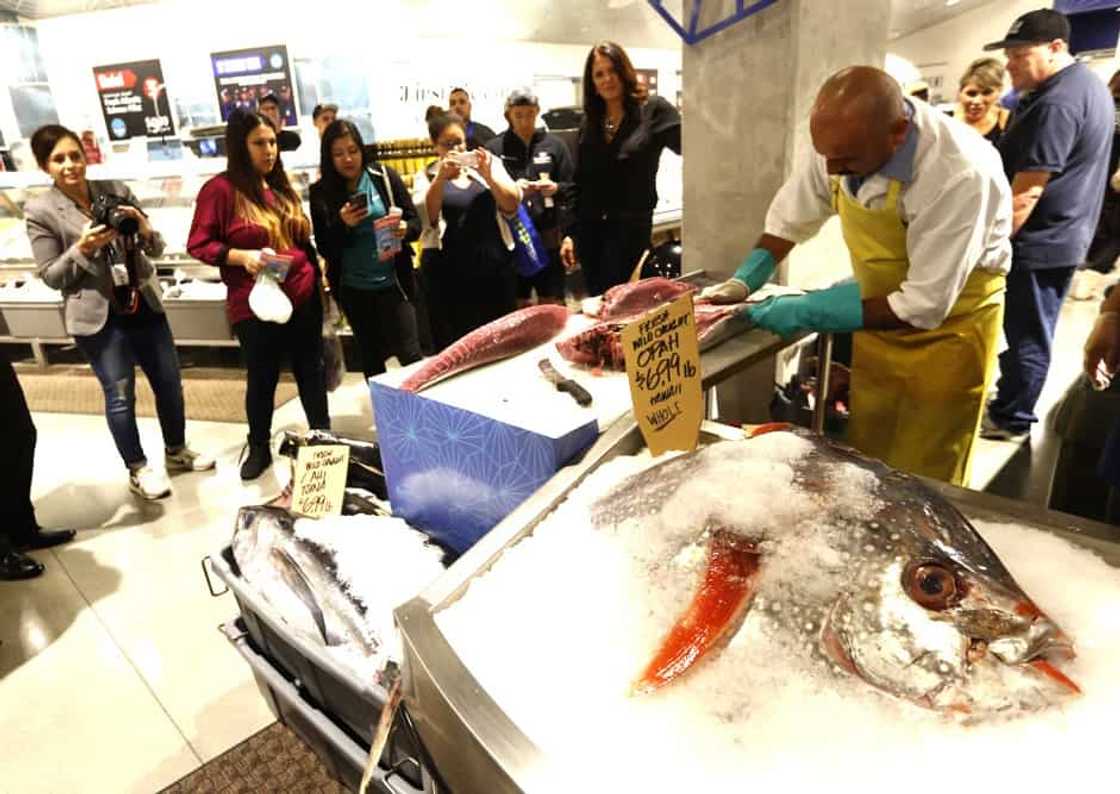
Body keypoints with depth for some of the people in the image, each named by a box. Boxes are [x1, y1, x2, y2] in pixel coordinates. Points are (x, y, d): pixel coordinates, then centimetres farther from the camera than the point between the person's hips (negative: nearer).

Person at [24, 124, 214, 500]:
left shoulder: (116, 191, 1)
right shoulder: (40, 211, -6)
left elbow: (156, 248, 5)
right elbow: (50, 276, -5)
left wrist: (144, 230, -17)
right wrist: (82, 248, -20)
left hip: (145, 306, 4)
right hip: (99, 317, -4)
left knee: (169, 382, 13)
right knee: (120, 395, 5)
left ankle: (176, 450, 33)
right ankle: (138, 469, 22)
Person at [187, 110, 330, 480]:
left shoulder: (281, 186, 10)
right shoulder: (220, 189, -9)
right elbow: (198, 245, -9)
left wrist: (318, 272, 14)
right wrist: (242, 257, -23)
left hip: (303, 297, 5)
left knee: (311, 371, 14)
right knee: (262, 379, 7)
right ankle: (259, 448, 26)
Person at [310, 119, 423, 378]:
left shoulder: (384, 177, -4)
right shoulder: (321, 192, -2)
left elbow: (415, 222, -1)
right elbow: (324, 248, -2)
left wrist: (404, 229, -24)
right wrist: (343, 224, -20)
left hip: (391, 281, -2)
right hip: (352, 288, 2)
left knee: (409, 354, -3)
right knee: (371, 357, 15)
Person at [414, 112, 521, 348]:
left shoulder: (491, 165, 10)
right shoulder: (427, 177, 8)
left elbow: (512, 206, 0)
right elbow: (425, 217, -8)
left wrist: (488, 176, -15)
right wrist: (441, 177, -21)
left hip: (495, 268, 1)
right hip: (448, 275, -1)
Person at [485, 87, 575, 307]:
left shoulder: (554, 144, 7)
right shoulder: (495, 148, 2)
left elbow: (572, 188, 6)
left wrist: (556, 189, -14)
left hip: (549, 238, 1)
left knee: (553, 305, 5)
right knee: (518, 306, 7)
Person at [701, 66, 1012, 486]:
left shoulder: (960, 175, -34)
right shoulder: (839, 140, -17)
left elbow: (923, 307, -28)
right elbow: (791, 218, 1)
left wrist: (807, 314, -27)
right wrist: (743, 281, -12)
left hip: (948, 327, -5)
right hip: (879, 308, 5)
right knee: (863, 464, 18)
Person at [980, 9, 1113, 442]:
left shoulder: (1057, 103, -22)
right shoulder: (1087, 84, 13)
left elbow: (1025, 195, -25)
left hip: (1038, 243, -10)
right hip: (1060, 237, 10)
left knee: (1026, 337, 1)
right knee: (1027, 333, 19)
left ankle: (1010, 420, 13)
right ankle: (1010, 402, 32)